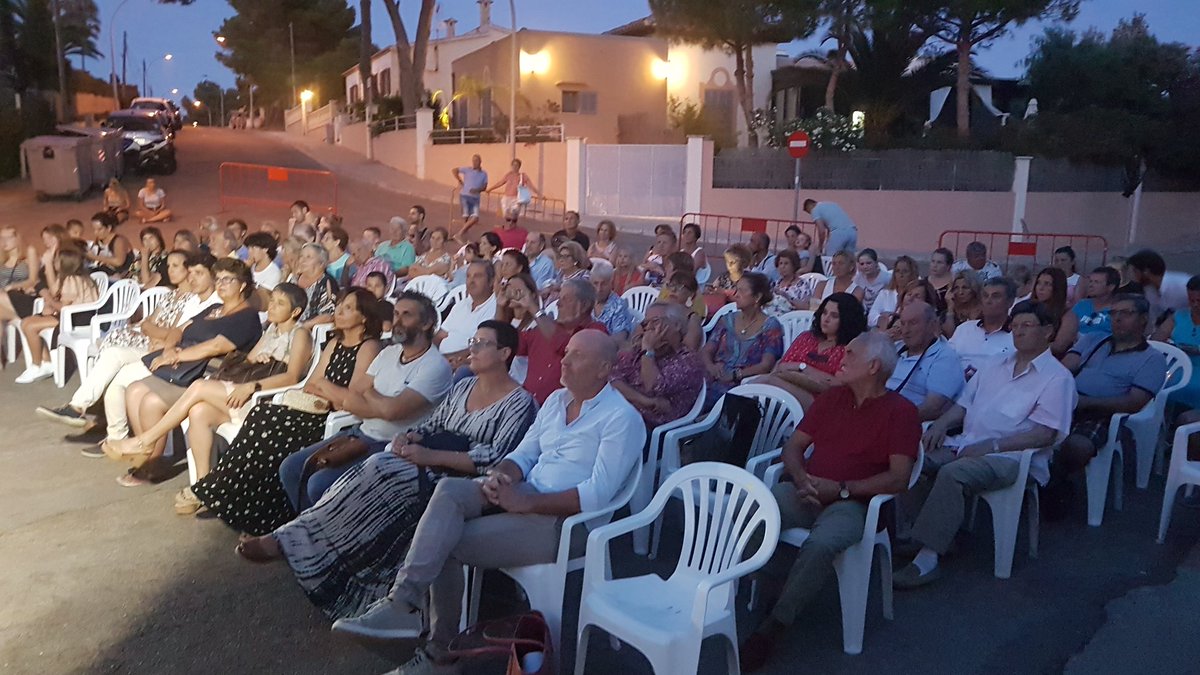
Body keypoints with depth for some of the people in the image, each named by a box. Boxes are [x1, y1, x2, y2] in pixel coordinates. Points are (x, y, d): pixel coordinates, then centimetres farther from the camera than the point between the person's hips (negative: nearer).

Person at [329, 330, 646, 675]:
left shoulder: (621, 419, -12)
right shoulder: (557, 400, 14)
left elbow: (596, 495, -19)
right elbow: (524, 455, 14)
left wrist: (525, 503, -21)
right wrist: (501, 475, -10)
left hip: (564, 519, -7)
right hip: (525, 495, 7)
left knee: (445, 544, -17)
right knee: (449, 489, -22)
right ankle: (403, 603, -24)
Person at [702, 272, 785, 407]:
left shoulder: (770, 326, 3)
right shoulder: (728, 320, 17)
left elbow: (766, 365, -7)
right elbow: (706, 351, 12)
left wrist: (735, 375, -17)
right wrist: (710, 366, -10)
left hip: (742, 387, -4)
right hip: (712, 383, 4)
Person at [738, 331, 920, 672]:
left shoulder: (901, 411, 0)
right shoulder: (831, 397, 16)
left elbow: (898, 478, -9)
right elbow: (793, 446, 15)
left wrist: (841, 489, -15)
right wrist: (801, 478, -6)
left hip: (852, 503, -4)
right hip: (806, 493, 5)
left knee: (821, 545, -37)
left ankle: (774, 626, -22)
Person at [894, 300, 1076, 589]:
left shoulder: (1057, 378, 1)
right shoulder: (996, 365, 24)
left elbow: (1045, 435, -10)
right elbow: (964, 403, 23)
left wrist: (992, 445, -18)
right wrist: (941, 424, 2)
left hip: (1010, 456, -7)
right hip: (965, 444, 7)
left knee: (953, 473, -35)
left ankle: (929, 558, -34)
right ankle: (910, 531, -16)